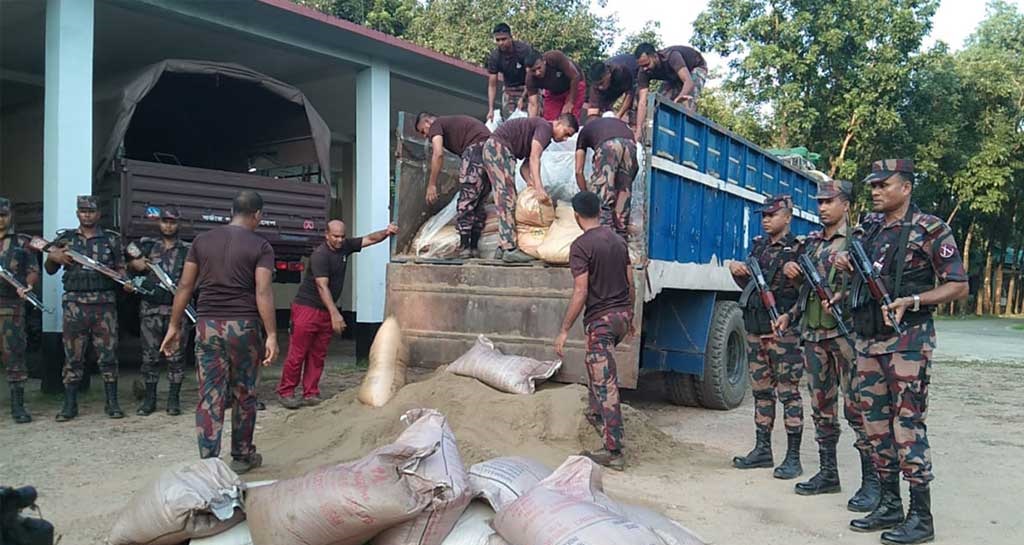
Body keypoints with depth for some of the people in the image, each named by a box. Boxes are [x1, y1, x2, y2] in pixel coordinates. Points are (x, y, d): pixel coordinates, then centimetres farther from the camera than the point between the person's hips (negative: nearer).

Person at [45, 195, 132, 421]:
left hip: (105, 303, -1)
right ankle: (69, 405, 11)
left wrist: (125, 281, -12)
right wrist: (52, 257, -8)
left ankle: (112, 403, 8)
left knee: (108, 354, 1)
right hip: (75, 303, 1)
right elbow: (49, 270, 14)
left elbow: (120, 267, 9)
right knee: (73, 354, 3)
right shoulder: (65, 238, 11)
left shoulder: (111, 239, 8)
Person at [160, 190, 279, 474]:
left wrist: (174, 326, 12)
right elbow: (263, 293, -12)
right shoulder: (260, 246, -4)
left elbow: (185, 286, 7)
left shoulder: (202, 240, 7)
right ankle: (242, 456, 24)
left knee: (210, 396, 4)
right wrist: (271, 335, -11)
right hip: (244, 326, -2)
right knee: (244, 395, 12)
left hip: (207, 325, 3)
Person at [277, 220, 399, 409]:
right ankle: (285, 392, 8)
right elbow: (322, 286, -25)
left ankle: (310, 394, 14)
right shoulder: (320, 255, -19)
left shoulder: (345, 246, 4)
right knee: (297, 353, -4)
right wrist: (335, 314, -32)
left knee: (318, 355, 8)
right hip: (307, 308, -7)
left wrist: (386, 232, -15)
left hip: (326, 311, 7)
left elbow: (369, 239, 8)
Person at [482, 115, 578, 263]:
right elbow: (534, 158, -22)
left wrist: (530, 182, -7)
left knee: (504, 201, 9)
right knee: (507, 199, -13)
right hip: (498, 147, -10)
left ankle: (502, 247, 10)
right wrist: (539, 188, -30)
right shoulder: (545, 127, -8)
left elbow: (525, 166, 13)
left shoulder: (544, 138, 21)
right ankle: (509, 249, -15)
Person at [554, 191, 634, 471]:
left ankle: (614, 452, -2)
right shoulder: (618, 240, 10)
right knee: (595, 362, 32)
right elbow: (631, 284, 13)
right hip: (622, 315, 8)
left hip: (600, 319, -8)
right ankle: (596, 414, 40)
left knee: (606, 385, -5)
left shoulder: (581, 246, -12)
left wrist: (564, 331, -14)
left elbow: (581, 292, -18)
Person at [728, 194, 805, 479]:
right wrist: (736, 270, 4)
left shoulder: (797, 249, -7)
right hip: (755, 329, 7)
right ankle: (763, 450, 23)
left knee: (789, 393, -1)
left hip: (784, 331, -7)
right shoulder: (759, 246, 15)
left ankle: (793, 457, 5)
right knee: (761, 391, 13)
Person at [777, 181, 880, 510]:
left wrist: (841, 298, -23)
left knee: (857, 407, -6)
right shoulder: (811, 242, 16)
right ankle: (828, 473, 21)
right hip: (813, 333, 7)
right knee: (822, 407, 11)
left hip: (846, 332, -7)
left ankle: (871, 481, 1)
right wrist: (791, 316, 11)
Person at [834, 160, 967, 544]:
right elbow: (860, 276, 28)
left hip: (907, 339, -7)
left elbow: (958, 286, -7)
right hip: (867, 339, 7)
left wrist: (912, 300, -20)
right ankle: (889, 506, 22)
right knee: (876, 425, 11)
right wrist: (846, 266, 5)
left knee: (908, 426, -5)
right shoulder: (867, 227, 13)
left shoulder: (930, 230, -6)